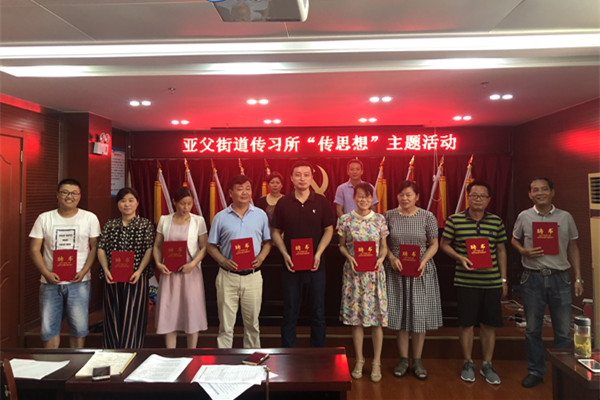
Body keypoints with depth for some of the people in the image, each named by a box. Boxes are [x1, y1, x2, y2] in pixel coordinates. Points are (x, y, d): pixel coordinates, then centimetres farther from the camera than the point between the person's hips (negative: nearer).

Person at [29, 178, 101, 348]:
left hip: (79, 282, -1)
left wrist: (84, 271, -11)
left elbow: (94, 247, 2)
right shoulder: (44, 219, 5)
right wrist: (46, 273, -11)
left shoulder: (90, 218, 1)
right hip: (50, 282, 1)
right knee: (48, 328, 7)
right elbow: (35, 250, 3)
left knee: (79, 327, 5)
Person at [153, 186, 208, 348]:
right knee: (169, 312, 5)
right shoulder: (164, 220, 5)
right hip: (169, 272, 2)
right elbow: (157, 246, 8)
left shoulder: (198, 221, -1)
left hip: (191, 272, -1)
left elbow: (204, 247, -2)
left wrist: (193, 264, -16)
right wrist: (158, 263, -8)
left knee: (192, 311, 4)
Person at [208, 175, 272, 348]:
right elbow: (211, 246, 5)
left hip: (253, 276, 1)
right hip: (227, 276, -1)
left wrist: (261, 257, -9)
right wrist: (224, 261, -12)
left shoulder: (260, 215, 6)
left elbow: (268, 241, 10)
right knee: (226, 324, 5)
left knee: (252, 323, 11)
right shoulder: (221, 217, 3)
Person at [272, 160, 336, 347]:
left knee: (318, 313, 10)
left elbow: (329, 229, 4)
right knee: (290, 313, 8)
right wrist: (285, 254, -9)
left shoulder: (321, 202, 1)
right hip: (291, 266, 0)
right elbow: (276, 232, 5)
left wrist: (319, 253, -9)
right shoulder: (283, 203, 1)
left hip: (316, 267, 0)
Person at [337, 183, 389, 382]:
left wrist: (381, 259, -12)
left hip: (375, 272, 0)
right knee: (356, 316, 7)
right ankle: (359, 360, 24)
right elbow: (342, 246, 6)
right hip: (353, 272, 0)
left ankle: (376, 362, 19)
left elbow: (384, 246, 7)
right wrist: (349, 257, -12)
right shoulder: (346, 220, 0)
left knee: (376, 317, 4)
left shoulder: (380, 219, 2)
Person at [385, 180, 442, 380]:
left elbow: (434, 244, 2)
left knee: (420, 314, 5)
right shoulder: (389, 216, 2)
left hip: (421, 271, -1)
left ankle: (417, 360, 20)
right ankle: (403, 359, 20)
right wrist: (391, 257, -11)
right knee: (400, 314, 6)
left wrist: (423, 262, -14)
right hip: (396, 270, 1)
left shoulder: (427, 217, -2)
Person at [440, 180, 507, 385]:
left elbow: (501, 250, 11)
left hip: (492, 282, 2)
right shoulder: (454, 220, -3)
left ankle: (487, 365, 26)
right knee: (466, 323, 6)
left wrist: (503, 279, 10)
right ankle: (468, 364, 24)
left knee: (489, 324, 10)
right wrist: (460, 258, -13)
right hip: (466, 281, -2)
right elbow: (444, 244, 4)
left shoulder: (497, 222, 4)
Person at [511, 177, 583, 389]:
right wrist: (524, 251, -8)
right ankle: (535, 371, 23)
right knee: (532, 329, 9)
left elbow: (573, 248, 9)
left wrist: (578, 278, 5)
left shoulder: (565, 217, 3)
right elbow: (514, 240, 14)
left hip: (559, 278, 0)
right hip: (533, 278, 0)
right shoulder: (524, 217, 1)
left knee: (563, 331, 6)